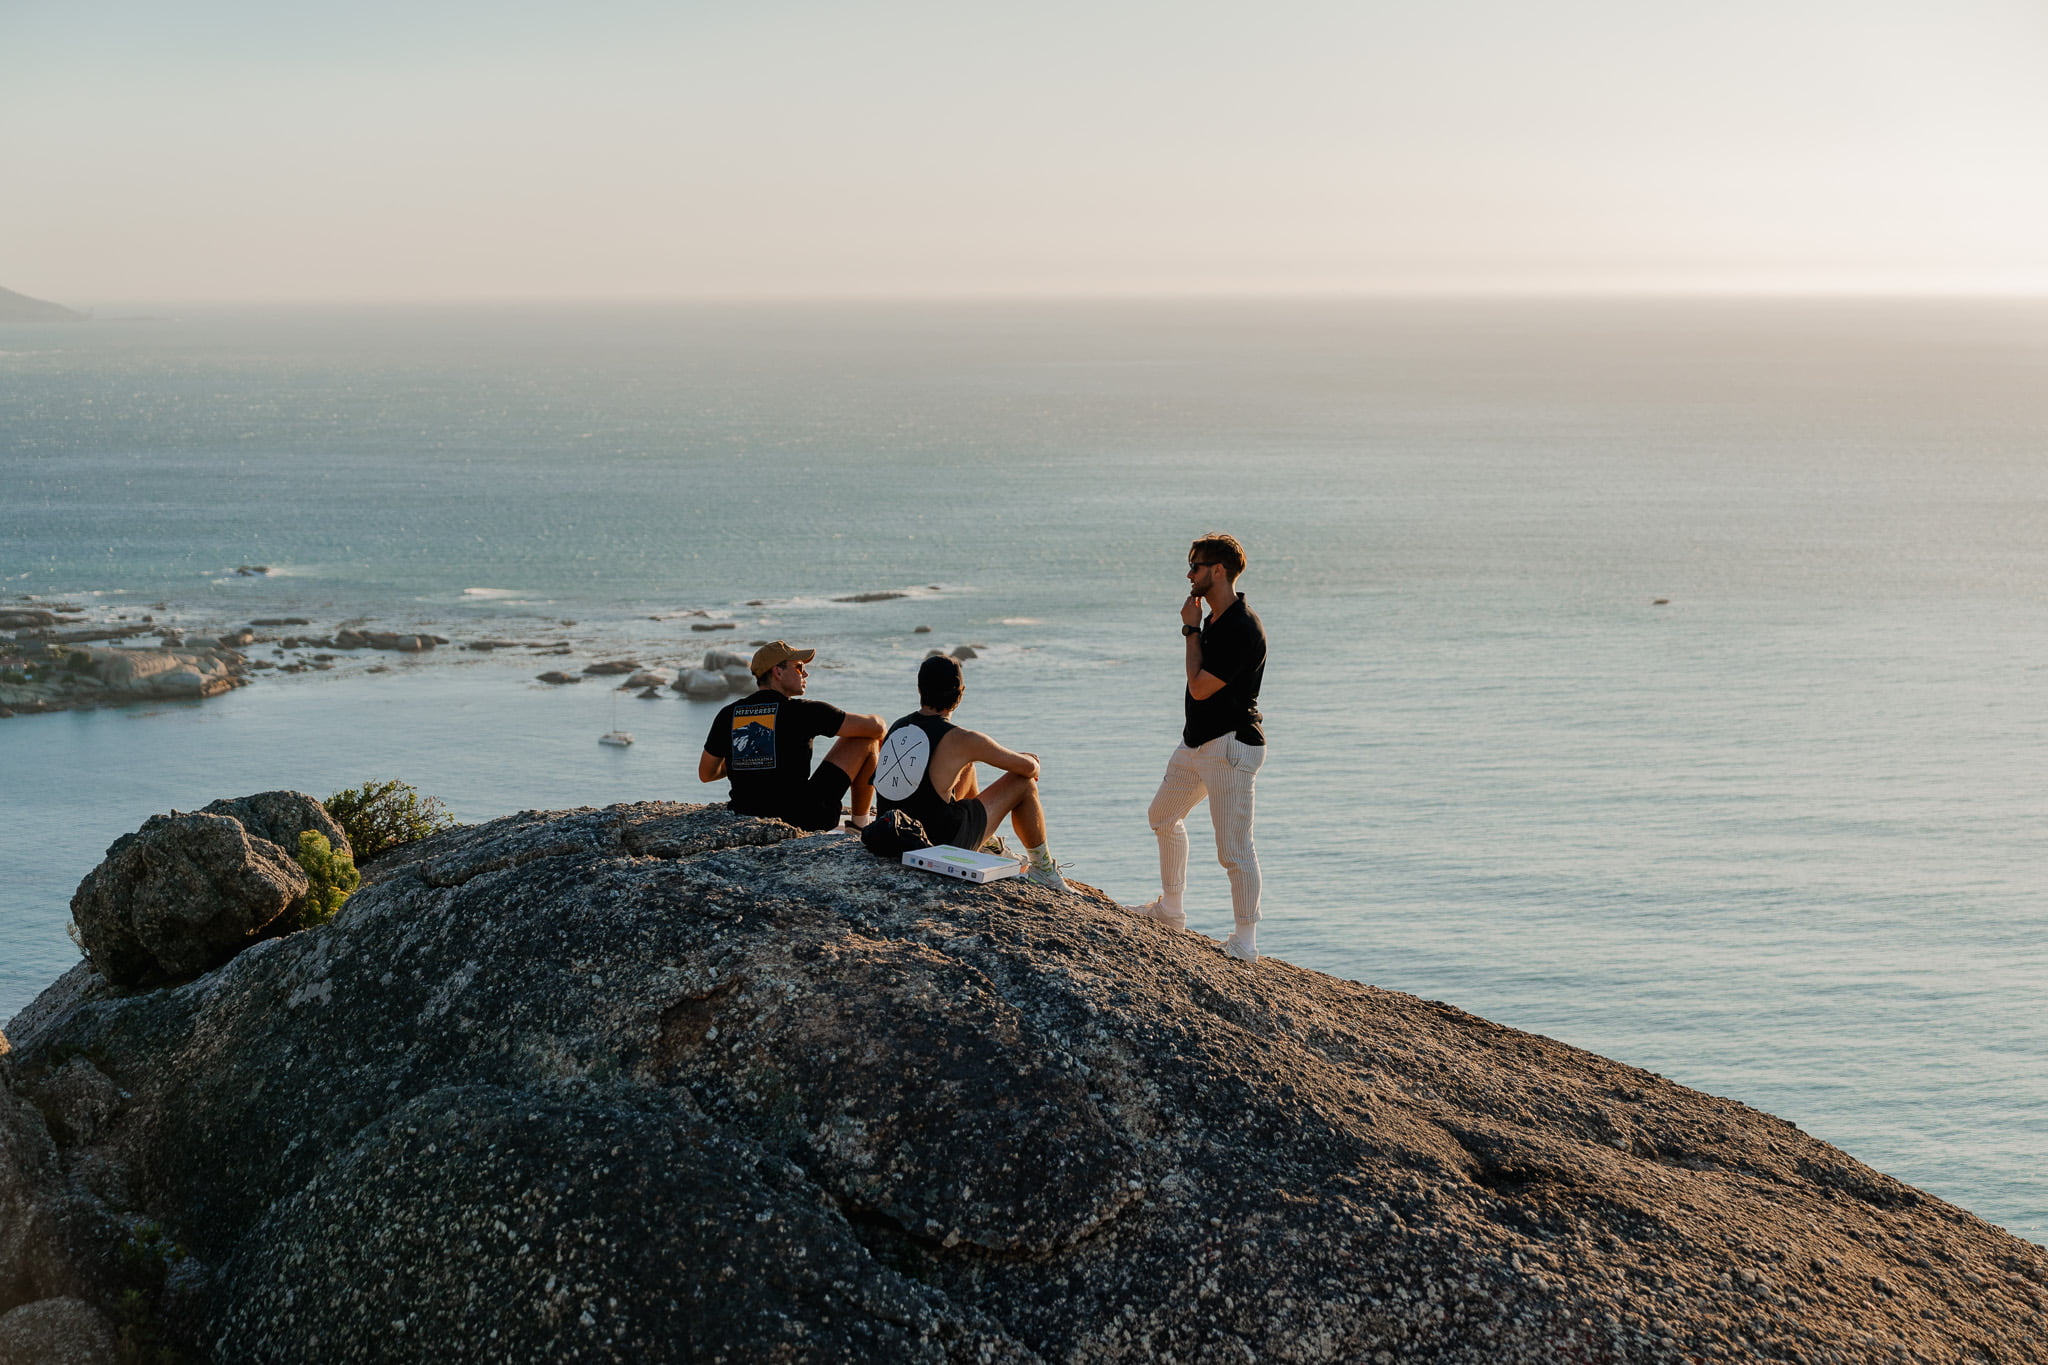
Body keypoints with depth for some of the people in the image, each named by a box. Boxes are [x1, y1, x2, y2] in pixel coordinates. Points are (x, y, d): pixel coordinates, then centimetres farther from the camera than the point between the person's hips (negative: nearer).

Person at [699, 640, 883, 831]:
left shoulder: (727, 715, 3)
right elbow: (874, 726, -4)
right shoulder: (800, 711, -9)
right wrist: (881, 738, 21)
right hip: (805, 819, -5)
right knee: (865, 740, 8)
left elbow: (705, 774, 15)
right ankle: (860, 823, 22)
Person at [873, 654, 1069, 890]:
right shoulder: (961, 740, -17)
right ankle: (1043, 868, 27)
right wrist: (1033, 763, 21)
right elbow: (1028, 767, -4)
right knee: (1024, 783, 8)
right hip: (943, 840, -7)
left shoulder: (897, 728, 2)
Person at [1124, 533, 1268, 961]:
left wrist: (1191, 630, -13)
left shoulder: (1243, 629, -21)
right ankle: (1171, 909, 39)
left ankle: (1245, 942, 0)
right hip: (1197, 742, 11)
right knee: (1164, 816, 24)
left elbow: (1200, 686, -21)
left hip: (1231, 747, -11)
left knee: (1234, 850, -8)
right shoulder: (1215, 619, 11)